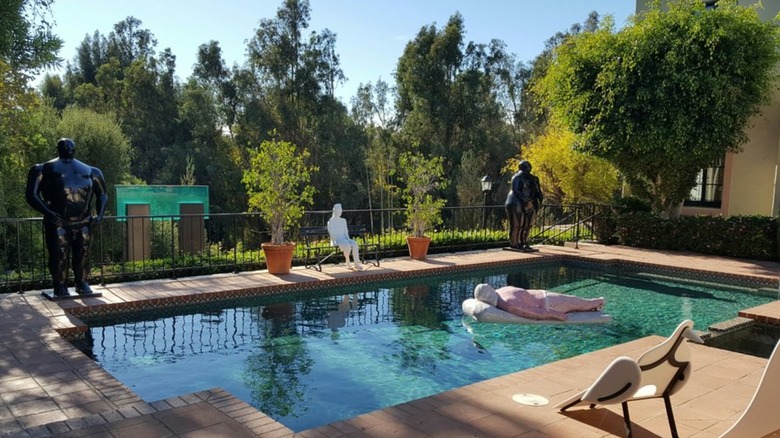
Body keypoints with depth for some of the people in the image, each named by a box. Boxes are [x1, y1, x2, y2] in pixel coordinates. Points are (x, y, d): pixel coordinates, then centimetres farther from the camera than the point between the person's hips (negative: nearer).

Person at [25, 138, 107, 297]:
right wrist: (48, 212, -18)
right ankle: (60, 286, 4)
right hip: (58, 222, -4)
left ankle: (82, 283, 15)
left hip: (83, 222, 4)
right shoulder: (47, 169, 5)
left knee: (83, 253, 6)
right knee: (59, 254, -3)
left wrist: (100, 214, 8)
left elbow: (102, 194, 23)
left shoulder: (88, 171, 18)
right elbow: (32, 195, -4)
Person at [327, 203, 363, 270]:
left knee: (354, 243, -28)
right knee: (347, 245, -36)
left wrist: (348, 239, -3)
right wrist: (336, 241, -19)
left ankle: (356, 264, -33)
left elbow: (346, 232, 16)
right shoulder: (331, 221, 2)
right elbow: (331, 234, -6)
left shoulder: (343, 220, 20)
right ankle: (348, 264, -18)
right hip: (336, 240, -5)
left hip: (344, 239, 5)